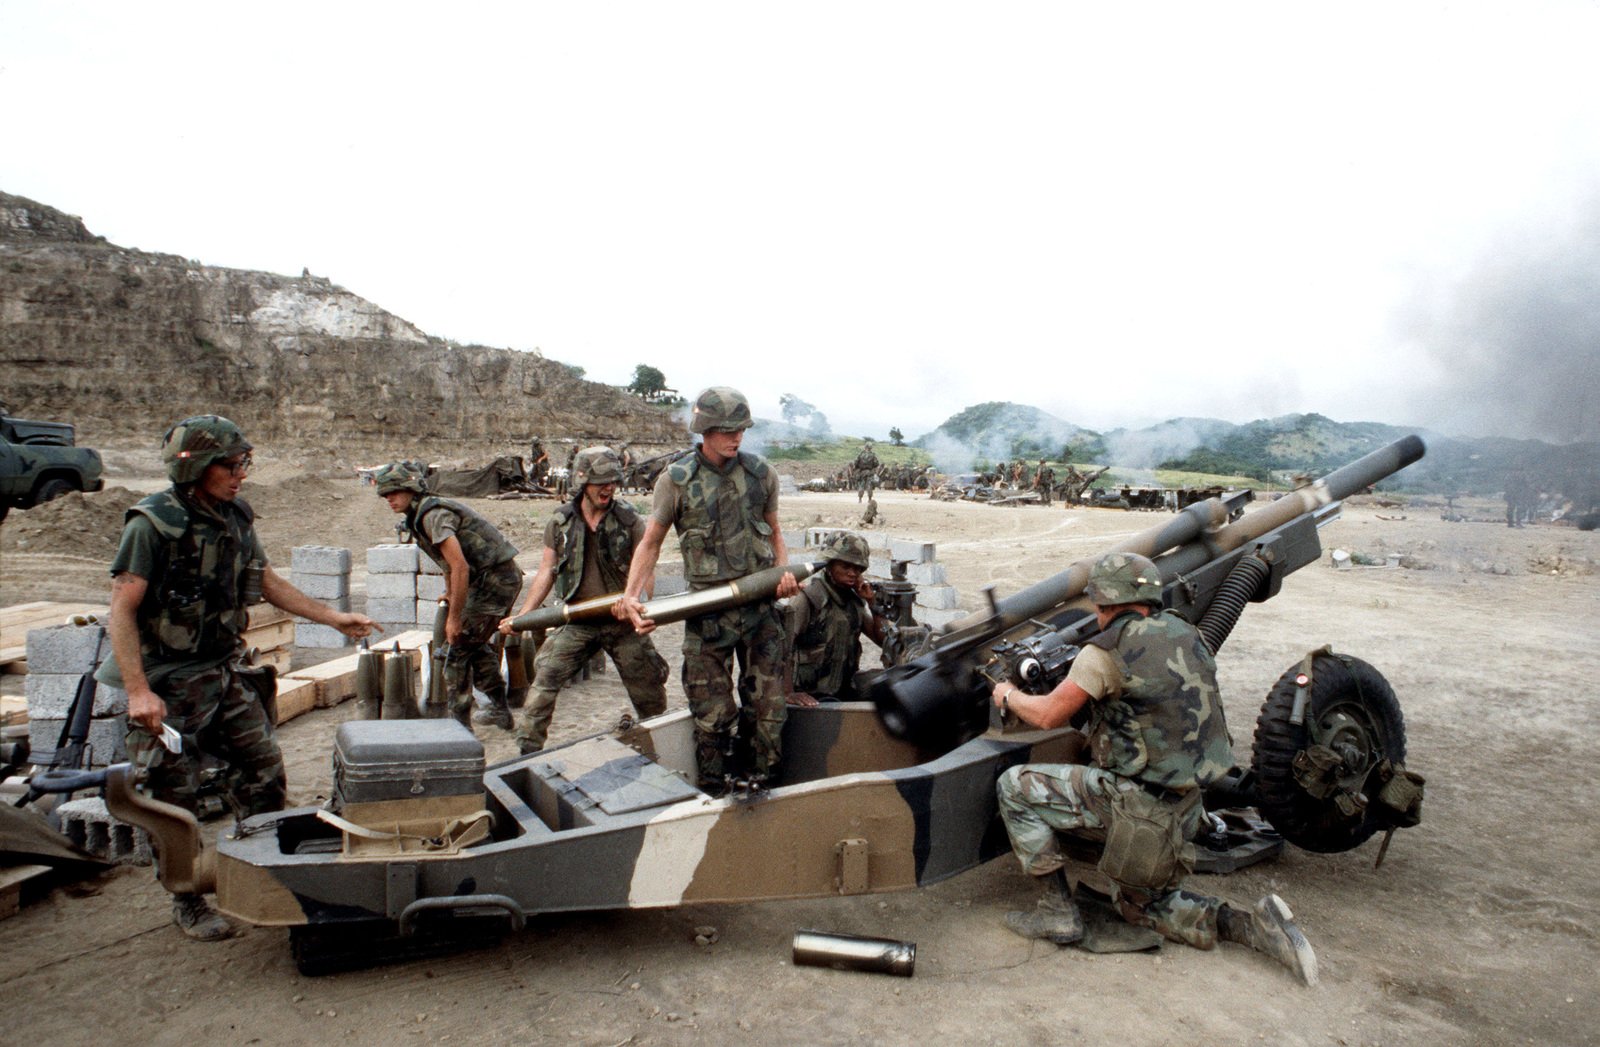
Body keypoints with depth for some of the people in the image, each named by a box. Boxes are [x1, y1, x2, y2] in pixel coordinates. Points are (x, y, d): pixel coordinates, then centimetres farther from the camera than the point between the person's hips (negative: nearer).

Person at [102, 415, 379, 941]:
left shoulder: (236, 518, 3)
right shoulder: (153, 523, -16)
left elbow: (267, 582, 14)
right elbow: (122, 610, -17)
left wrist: (334, 617, 10)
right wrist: (138, 691, -23)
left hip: (227, 673, 6)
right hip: (168, 681, -6)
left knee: (265, 774, 8)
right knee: (177, 797, 4)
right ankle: (189, 902, 21)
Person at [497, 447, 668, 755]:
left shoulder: (629, 520, -4)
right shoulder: (560, 522, 1)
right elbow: (547, 572, 5)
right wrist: (521, 616, -3)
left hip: (622, 622, -1)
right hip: (578, 623, 1)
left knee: (649, 690, 7)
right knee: (545, 681, -10)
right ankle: (528, 750, 2)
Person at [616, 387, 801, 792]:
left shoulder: (761, 473, 4)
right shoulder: (676, 481, -4)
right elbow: (650, 543, 1)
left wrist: (784, 571, -4)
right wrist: (631, 595, -12)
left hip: (760, 607, 3)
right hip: (707, 616, -2)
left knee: (767, 707, 6)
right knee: (712, 714, 3)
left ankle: (759, 788, 24)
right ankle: (714, 798, 19)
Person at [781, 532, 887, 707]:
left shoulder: (854, 599, 10)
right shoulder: (808, 595, -12)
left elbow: (884, 640, 11)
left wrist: (872, 602, 0)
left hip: (845, 692, 8)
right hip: (811, 697, -7)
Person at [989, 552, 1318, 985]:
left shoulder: (1107, 651, -16)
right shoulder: (1184, 633, 6)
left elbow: (1048, 715, -7)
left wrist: (1009, 696, 12)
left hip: (1136, 803, -8)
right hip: (1184, 809, 8)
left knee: (1015, 787, 2)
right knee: (1141, 904, 27)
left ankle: (1058, 912, 6)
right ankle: (1250, 924, 10)